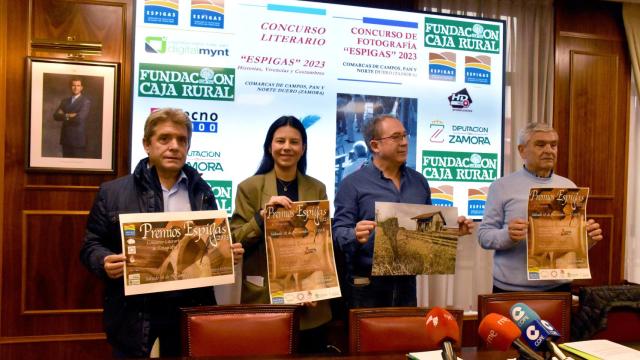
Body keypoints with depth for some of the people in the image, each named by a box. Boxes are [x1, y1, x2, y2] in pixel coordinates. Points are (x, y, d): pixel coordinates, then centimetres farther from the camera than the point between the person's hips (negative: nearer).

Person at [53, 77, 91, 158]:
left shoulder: (86, 101, -5)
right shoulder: (65, 101, 14)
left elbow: (80, 118, -18)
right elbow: (56, 116, 4)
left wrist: (64, 116, -3)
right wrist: (68, 115, -13)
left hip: (78, 139, -5)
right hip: (66, 138, 5)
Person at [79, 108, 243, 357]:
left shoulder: (202, 193, 11)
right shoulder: (113, 192, 2)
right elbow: (92, 245, 3)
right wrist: (105, 263, -17)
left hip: (190, 310, 3)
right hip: (134, 313, -2)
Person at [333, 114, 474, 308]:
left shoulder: (419, 181, 11)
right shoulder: (352, 184, -5)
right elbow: (338, 233, -10)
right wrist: (356, 236, -31)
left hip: (407, 282, 5)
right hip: (366, 285, -4)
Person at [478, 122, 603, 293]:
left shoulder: (568, 187, 9)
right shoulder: (502, 187, -2)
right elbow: (484, 235, -5)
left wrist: (589, 237, -8)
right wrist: (508, 235, -24)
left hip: (558, 286, 3)